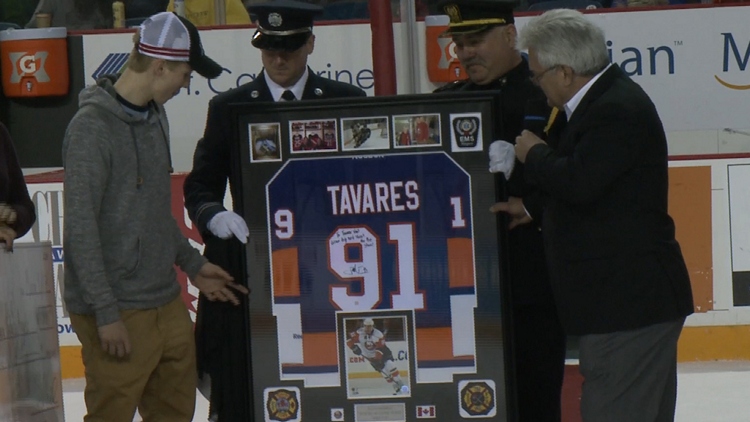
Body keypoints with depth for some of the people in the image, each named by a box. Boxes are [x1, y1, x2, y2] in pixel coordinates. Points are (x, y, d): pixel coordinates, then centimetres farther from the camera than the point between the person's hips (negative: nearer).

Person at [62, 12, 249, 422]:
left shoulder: (154, 118, 12)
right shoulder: (92, 127, -15)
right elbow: (80, 228, -18)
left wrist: (192, 264, 21)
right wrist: (107, 313, -19)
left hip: (168, 306, 9)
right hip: (119, 314, -9)